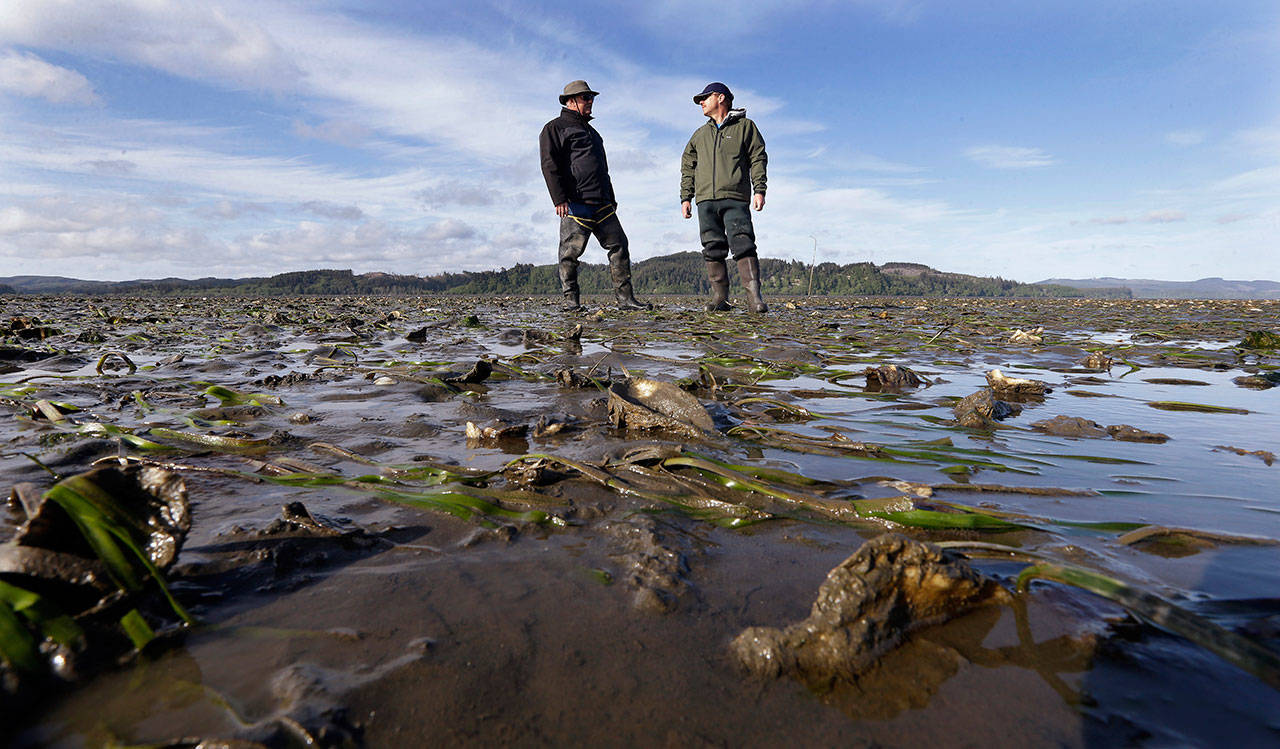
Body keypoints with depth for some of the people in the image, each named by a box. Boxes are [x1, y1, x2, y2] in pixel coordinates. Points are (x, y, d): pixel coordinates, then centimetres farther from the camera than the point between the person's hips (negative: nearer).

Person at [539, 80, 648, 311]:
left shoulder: (591, 131, 29)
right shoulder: (555, 128, 4)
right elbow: (550, 165, -8)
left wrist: (611, 199, 26)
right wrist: (559, 199, -19)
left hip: (602, 204, 7)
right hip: (575, 203, -7)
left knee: (619, 246, 1)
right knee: (571, 251, -6)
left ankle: (626, 298, 2)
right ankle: (571, 300, 2)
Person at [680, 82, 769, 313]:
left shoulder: (745, 126, 13)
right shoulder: (700, 134, 25)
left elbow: (758, 158, 6)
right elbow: (688, 167, 24)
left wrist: (759, 190, -6)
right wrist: (686, 198, 14)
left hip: (735, 199, -4)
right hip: (706, 200, 4)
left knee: (743, 245, -16)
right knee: (713, 249, -2)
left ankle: (754, 296, -20)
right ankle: (719, 297, 1)